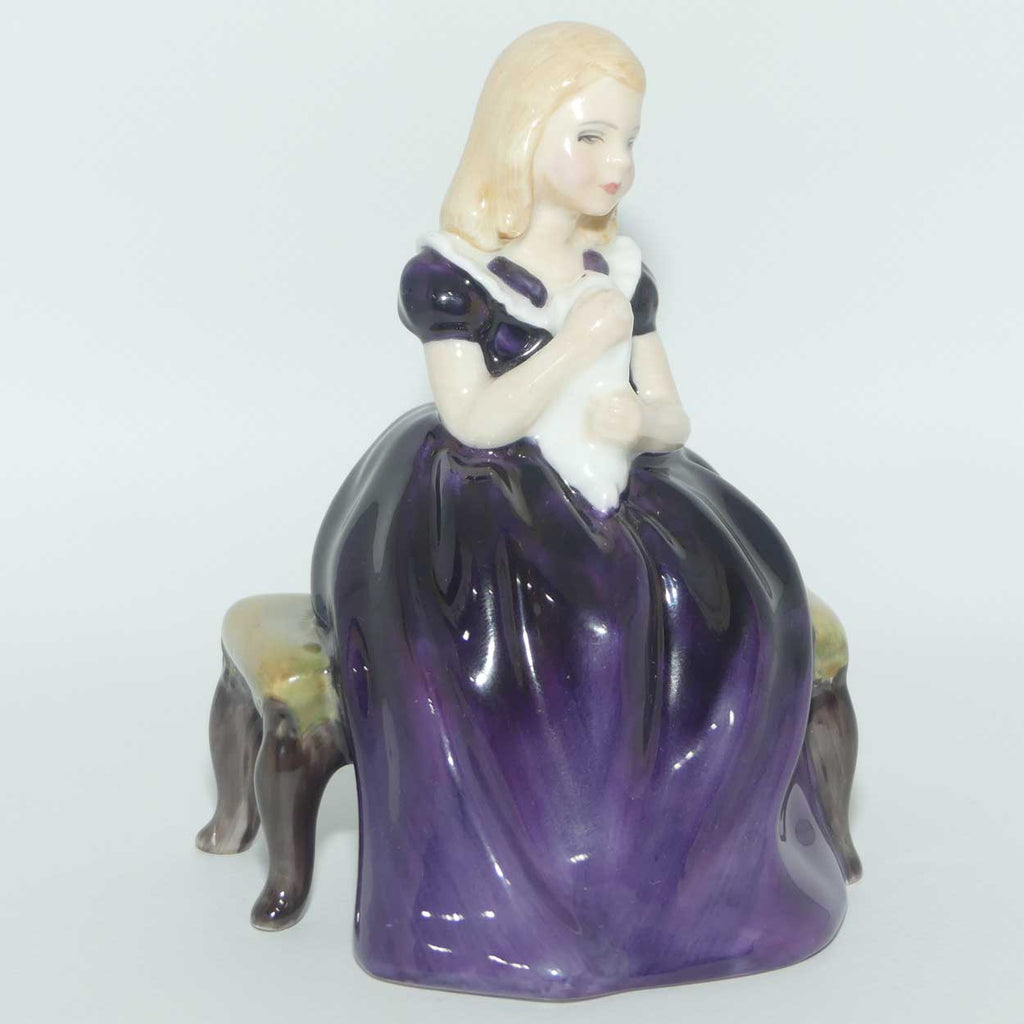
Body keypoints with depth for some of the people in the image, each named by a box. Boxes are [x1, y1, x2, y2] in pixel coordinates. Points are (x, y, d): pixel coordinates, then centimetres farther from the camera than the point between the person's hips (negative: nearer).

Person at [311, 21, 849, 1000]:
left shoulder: (623, 273, 14)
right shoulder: (450, 272, -3)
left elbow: (671, 418, 13)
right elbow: (473, 422, -15)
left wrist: (641, 419, -11)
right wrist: (583, 341, -16)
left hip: (612, 498, 5)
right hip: (492, 504, -5)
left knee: (727, 593, -23)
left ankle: (690, 862, -10)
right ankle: (517, 880, -18)